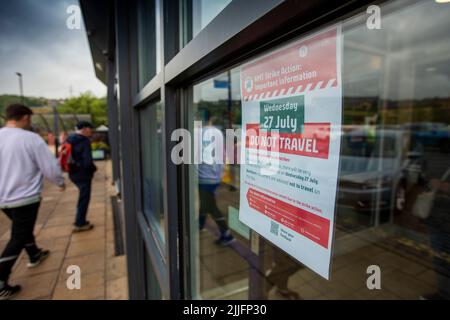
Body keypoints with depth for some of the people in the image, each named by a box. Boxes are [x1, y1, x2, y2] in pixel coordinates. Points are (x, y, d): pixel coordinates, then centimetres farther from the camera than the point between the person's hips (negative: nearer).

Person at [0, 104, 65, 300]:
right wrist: (61, 182, 4)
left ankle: (35, 255, 43)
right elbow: (50, 167, -15)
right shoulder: (30, 138, -18)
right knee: (18, 238, 5)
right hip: (25, 198, -6)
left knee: (22, 228, 25)